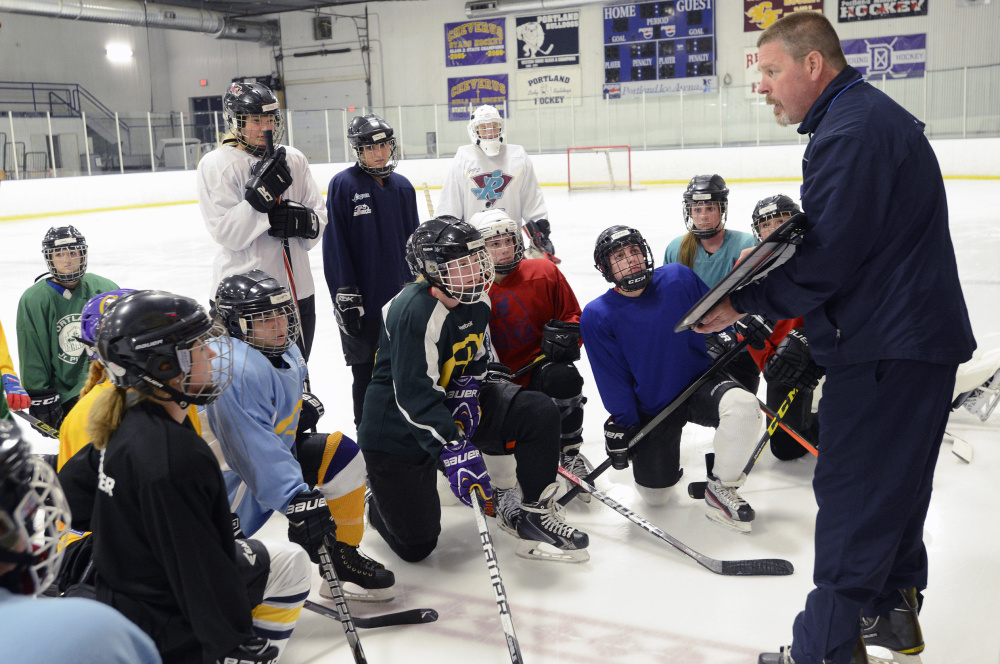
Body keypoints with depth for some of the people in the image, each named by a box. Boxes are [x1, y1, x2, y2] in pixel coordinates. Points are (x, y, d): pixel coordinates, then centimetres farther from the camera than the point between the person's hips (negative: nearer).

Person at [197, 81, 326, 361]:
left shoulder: (294, 160, 7)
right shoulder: (216, 164, -6)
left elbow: (320, 218, 6)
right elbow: (226, 233, -14)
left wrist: (301, 220, -15)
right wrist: (261, 194, -23)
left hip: (296, 289, 5)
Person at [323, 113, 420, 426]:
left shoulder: (402, 186, 7)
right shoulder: (343, 184, -8)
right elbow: (335, 244, -10)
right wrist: (344, 295, -14)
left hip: (401, 296, 5)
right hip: (362, 301, -5)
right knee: (365, 371, 5)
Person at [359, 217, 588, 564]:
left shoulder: (477, 301, -2)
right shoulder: (417, 312, -28)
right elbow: (414, 396, -32)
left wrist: (466, 398, -8)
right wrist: (455, 451, -37)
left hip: (452, 403, 7)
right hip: (397, 430, -7)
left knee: (540, 413, -11)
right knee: (415, 544, -3)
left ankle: (530, 510, 1)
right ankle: (382, 501, 31)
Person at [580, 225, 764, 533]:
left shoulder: (678, 277, -9)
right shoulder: (597, 316, -11)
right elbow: (612, 377, -8)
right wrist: (621, 425, -9)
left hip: (698, 383, 0)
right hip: (649, 408, 0)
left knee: (743, 406, -34)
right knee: (654, 496, 4)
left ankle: (720, 489, -11)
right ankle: (662, 457, 41)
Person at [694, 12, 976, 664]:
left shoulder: (850, 132, -19)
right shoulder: (873, 113, 16)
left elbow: (825, 264, -23)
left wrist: (744, 303, -15)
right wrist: (778, 251, 7)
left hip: (887, 352, -11)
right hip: (916, 338, 11)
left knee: (852, 493, -3)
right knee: (895, 482, 20)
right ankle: (893, 611, 35)